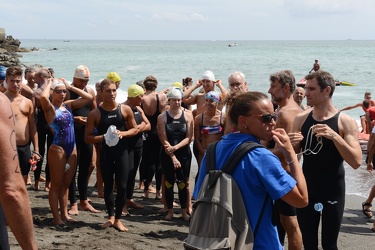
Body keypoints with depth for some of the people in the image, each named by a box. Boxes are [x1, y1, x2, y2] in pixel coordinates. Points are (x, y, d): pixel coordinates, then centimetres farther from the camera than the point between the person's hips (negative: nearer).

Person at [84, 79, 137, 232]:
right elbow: (87, 138, -4)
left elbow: (135, 129, 8)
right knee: (108, 185, 10)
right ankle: (111, 216, 25)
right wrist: (104, 137, -21)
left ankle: (118, 218, 14)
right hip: (105, 152, 0)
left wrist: (123, 133, -12)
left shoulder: (125, 110, -2)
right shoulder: (95, 113, -5)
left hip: (122, 151, 1)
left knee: (122, 186, 0)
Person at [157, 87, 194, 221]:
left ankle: (184, 211, 15)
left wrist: (175, 147, -18)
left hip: (184, 154, 0)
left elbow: (189, 138, -4)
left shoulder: (188, 116, 0)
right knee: (169, 182, 6)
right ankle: (170, 211, 17)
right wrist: (173, 157, -12)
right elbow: (164, 140, -7)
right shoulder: (162, 117, -2)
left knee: (182, 183, 3)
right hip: (167, 155, 0)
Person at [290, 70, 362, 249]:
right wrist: (291, 144, -15)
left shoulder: (345, 122, -11)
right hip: (306, 189, 3)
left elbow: (356, 162, -18)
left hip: (333, 192, -3)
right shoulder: (301, 119, 0)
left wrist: (334, 136, -30)